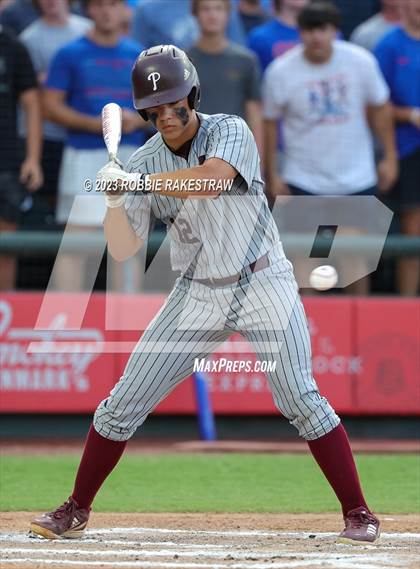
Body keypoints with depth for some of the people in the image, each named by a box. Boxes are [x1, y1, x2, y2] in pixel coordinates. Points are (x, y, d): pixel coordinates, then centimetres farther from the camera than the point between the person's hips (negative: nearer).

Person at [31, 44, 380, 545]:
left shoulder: (230, 131, -9)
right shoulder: (143, 163, 1)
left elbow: (212, 180, -32)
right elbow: (123, 250, -3)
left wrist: (136, 181, -33)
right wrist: (115, 199, -21)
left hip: (262, 284, -4)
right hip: (197, 295, 4)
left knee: (301, 401, -15)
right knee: (123, 404, 0)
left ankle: (357, 514, -5)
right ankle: (76, 511, 13)